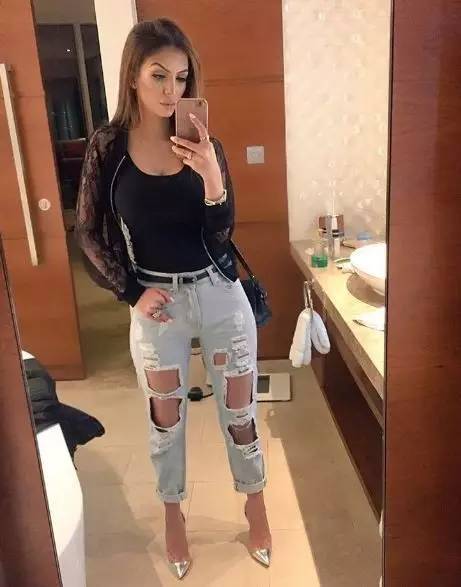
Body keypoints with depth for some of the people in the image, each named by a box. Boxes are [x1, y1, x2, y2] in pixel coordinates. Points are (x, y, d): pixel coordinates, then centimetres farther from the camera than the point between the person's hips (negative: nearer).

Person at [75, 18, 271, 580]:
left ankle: (255, 505, 39)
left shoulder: (203, 144, -4)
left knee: (239, 410, 13)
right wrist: (131, 292, -7)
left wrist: (211, 175, -25)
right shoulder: (108, 145, -5)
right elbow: (90, 232, 1)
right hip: (157, 304, 0)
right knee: (166, 419, 16)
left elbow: (220, 236, -9)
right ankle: (173, 514, 42)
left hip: (219, 296, 1)